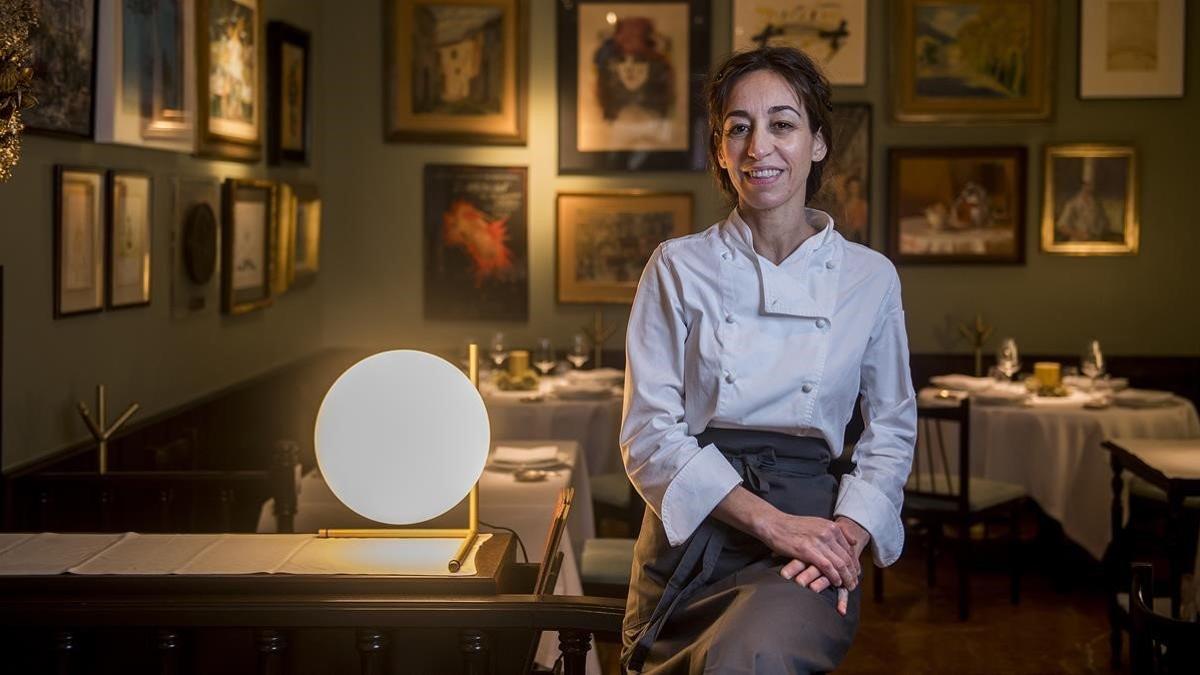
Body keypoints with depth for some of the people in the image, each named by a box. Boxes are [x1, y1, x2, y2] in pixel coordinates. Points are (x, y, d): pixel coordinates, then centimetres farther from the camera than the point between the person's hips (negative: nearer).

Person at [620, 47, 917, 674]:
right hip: (688, 535, 1)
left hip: (807, 522, -1)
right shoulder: (678, 268, 2)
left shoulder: (870, 277, 6)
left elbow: (890, 431, 12)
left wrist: (847, 535, -7)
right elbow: (650, 434, -3)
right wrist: (771, 522, -14)